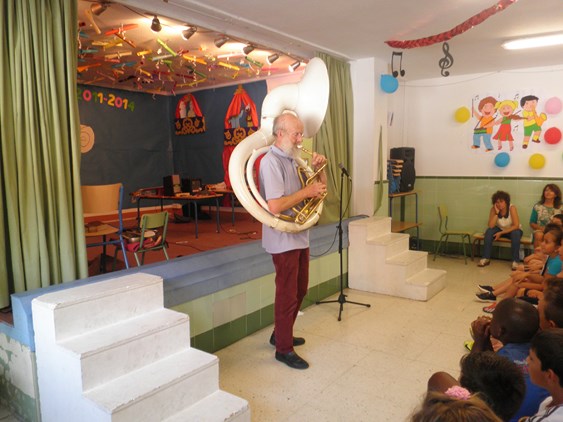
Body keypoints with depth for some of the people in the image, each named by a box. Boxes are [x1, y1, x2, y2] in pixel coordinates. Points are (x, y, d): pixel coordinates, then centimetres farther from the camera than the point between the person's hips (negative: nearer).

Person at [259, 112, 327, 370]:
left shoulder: (293, 160, 11)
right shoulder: (271, 162, -17)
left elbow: (320, 189, 18)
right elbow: (275, 206, -29)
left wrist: (319, 169, 0)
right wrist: (306, 191, -21)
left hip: (300, 236, 9)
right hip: (283, 239, -9)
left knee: (300, 290, 19)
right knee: (287, 294, 1)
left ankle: (280, 334, 36)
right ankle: (284, 349, 18)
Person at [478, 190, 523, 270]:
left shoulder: (512, 208, -25)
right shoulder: (493, 209, -17)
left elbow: (516, 226, -28)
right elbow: (491, 226, -25)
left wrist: (501, 233, -30)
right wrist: (497, 213, -32)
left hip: (512, 230, -3)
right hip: (500, 230, 3)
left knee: (516, 234, -35)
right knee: (489, 231, -25)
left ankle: (515, 261, -25)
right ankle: (486, 258, -18)